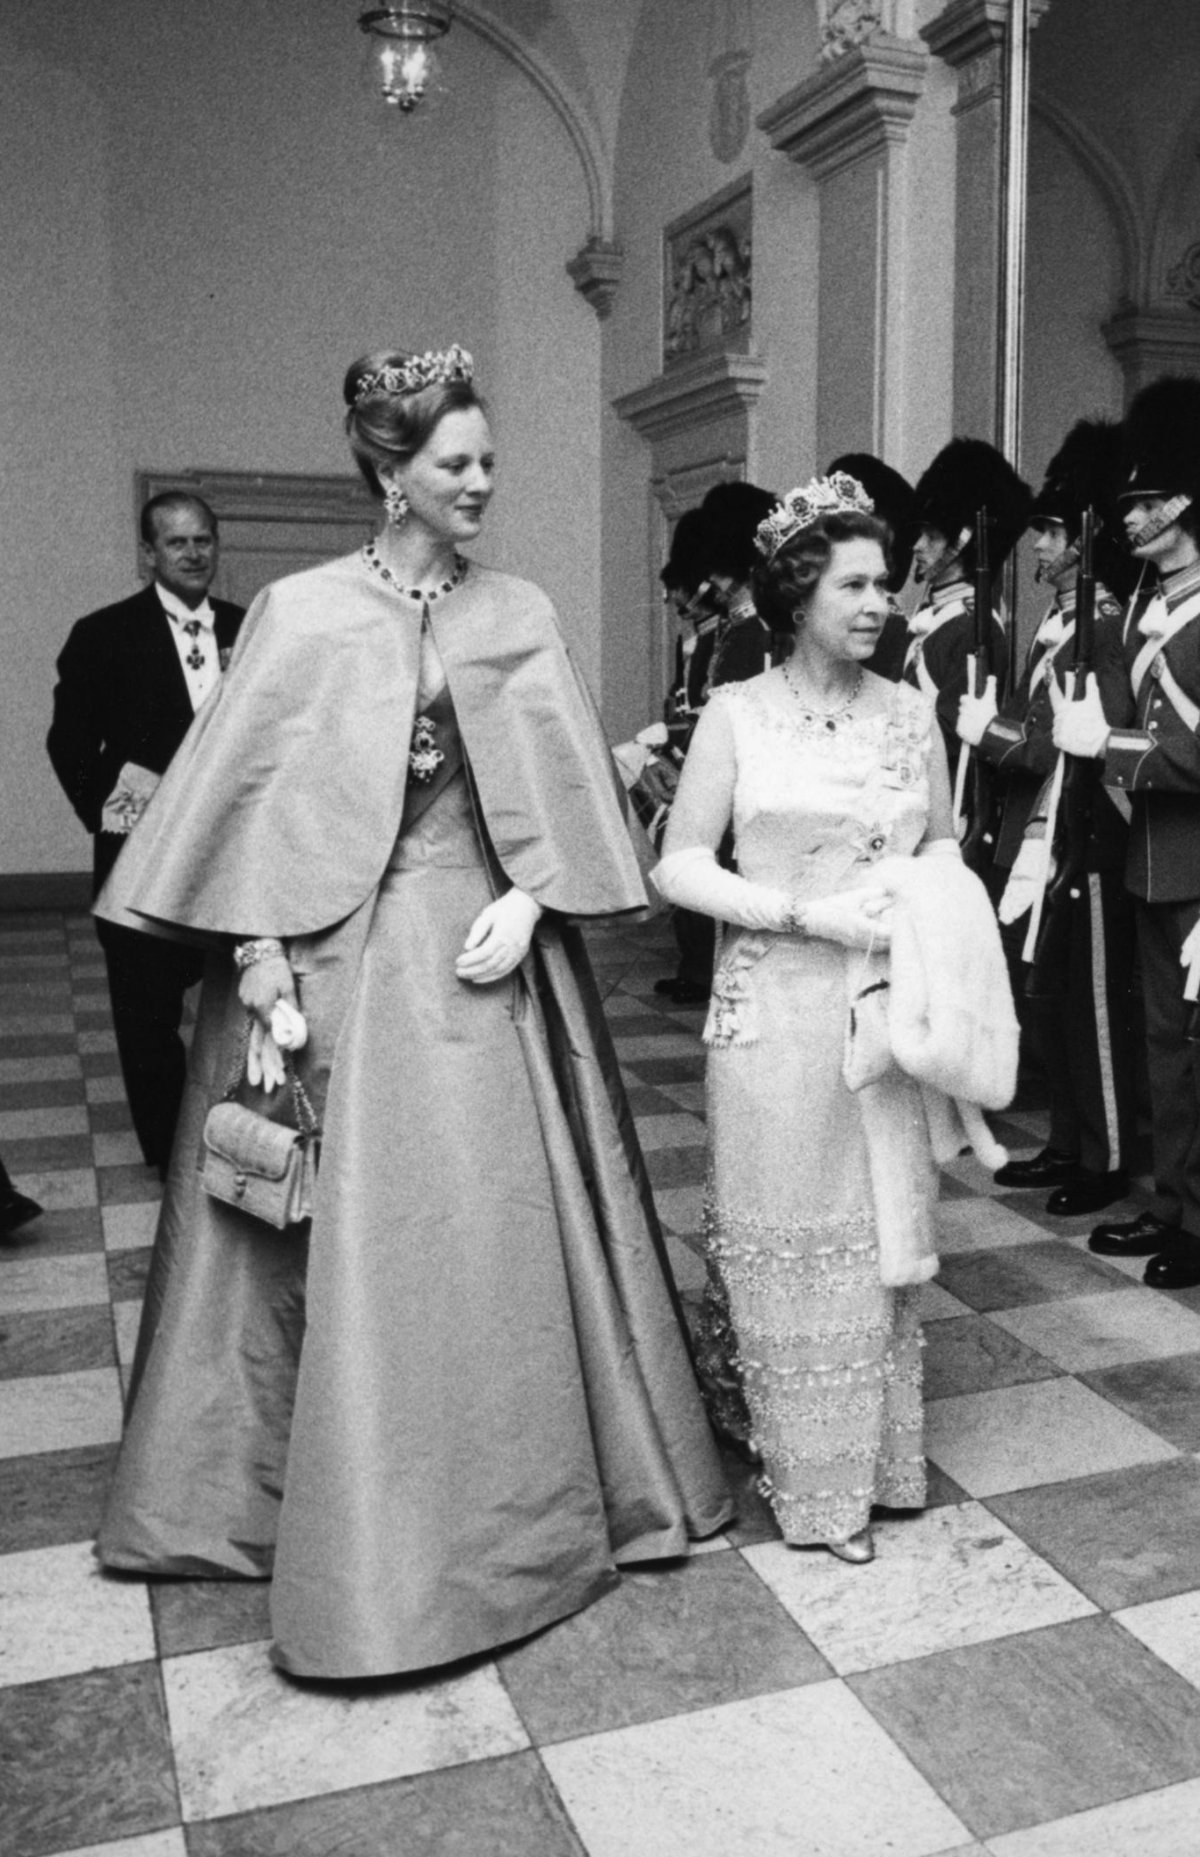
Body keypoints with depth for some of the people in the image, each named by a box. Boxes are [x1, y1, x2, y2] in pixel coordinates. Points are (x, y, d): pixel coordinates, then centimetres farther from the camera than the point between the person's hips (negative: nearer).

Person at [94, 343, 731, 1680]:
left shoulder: (519, 615, 7)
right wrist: (259, 952, -9)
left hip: (476, 942, 2)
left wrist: (526, 904, -8)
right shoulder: (302, 614, -1)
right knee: (343, 1232, 3)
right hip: (334, 947, -2)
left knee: (492, 1221, 7)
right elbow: (250, 790, -3)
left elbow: (562, 784, 5)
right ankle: (346, 1510, 22)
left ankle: (505, 1501, 26)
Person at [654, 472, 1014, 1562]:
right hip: (776, 1015, -3)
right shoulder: (737, 715, -5)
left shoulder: (912, 712, 5)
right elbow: (679, 867, -7)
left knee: (880, 1235, 12)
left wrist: (933, 893, -7)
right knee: (790, 1246, 7)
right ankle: (808, 1479, 25)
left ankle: (873, 1461, 32)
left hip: (887, 1014, 3)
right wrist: (809, 914, -16)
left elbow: (944, 842, 16)